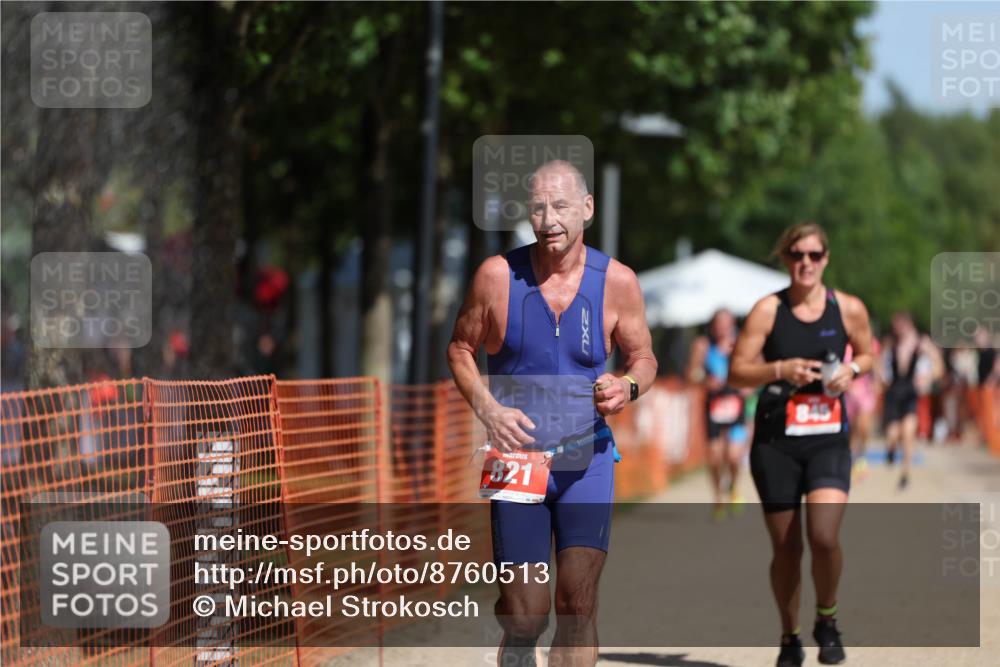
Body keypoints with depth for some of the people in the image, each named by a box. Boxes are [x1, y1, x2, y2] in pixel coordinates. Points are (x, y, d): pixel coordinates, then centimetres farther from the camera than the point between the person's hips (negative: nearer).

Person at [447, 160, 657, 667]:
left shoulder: (616, 281, -4)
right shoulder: (497, 275, -6)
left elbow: (643, 358, 10)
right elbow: (460, 349, 6)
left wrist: (629, 387, -14)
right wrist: (488, 410, -11)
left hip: (587, 458, 0)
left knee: (578, 601, -13)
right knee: (524, 619, -2)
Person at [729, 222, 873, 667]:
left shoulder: (849, 309, 1)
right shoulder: (768, 310, -4)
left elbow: (867, 353, 19)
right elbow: (737, 372, -4)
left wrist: (852, 370, -3)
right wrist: (780, 369, -20)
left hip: (829, 440, 0)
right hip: (775, 441, 0)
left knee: (824, 536, -19)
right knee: (786, 548, 6)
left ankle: (826, 620, 8)